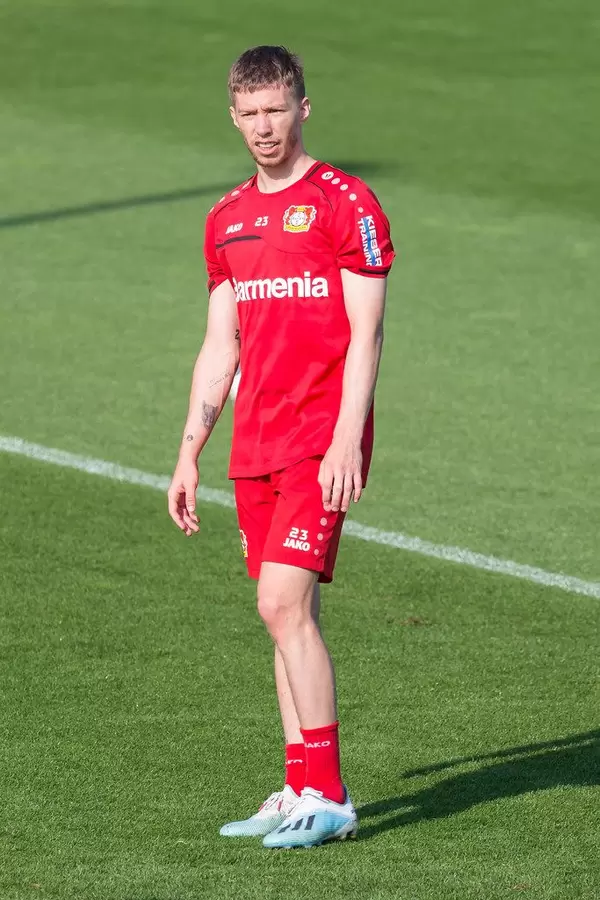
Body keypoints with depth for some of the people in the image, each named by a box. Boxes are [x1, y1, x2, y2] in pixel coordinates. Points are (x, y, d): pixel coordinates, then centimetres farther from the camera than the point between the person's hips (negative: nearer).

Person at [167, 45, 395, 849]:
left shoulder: (345, 204, -6)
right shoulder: (226, 221, 15)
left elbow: (366, 334, -10)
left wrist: (345, 444, -18)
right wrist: (190, 454, 14)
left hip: (321, 444, -7)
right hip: (255, 446, 7)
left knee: (285, 604, -14)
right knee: (288, 614, 8)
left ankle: (326, 795, -9)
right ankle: (302, 794, 12)